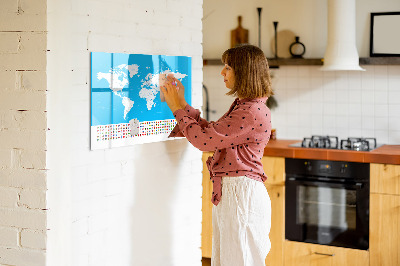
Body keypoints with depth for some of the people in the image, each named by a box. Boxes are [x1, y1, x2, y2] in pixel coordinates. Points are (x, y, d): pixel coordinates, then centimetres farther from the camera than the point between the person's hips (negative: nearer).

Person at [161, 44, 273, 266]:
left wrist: (178, 108, -7)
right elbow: (210, 132, 16)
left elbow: (204, 139, -19)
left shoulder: (253, 112, -19)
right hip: (228, 192, 10)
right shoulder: (242, 106, 14)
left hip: (241, 194, -10)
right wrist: (182, 103, 13)